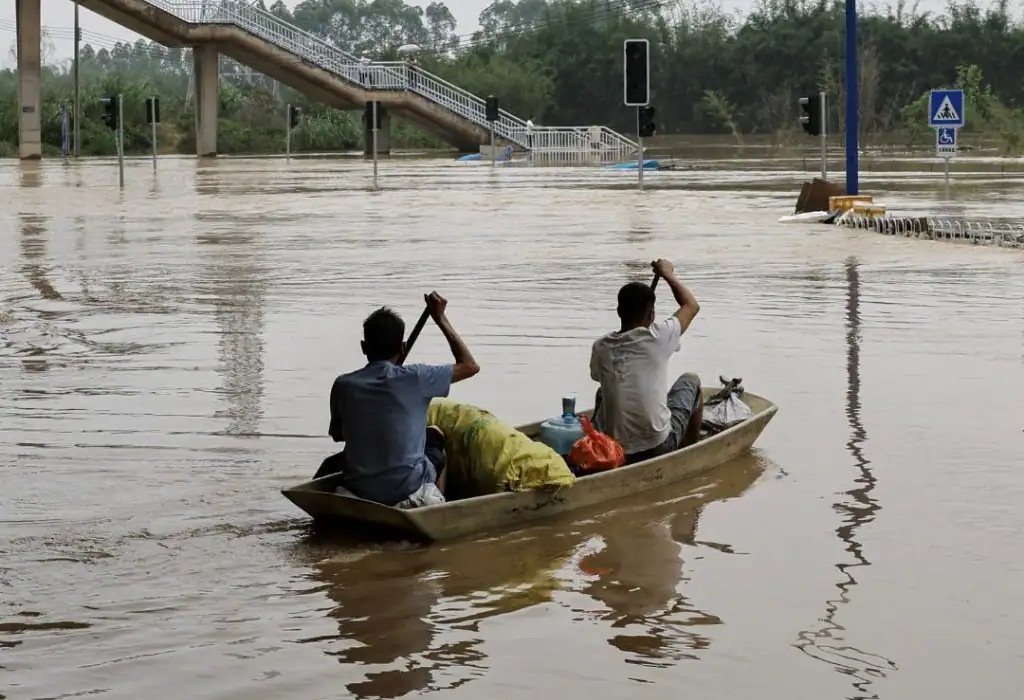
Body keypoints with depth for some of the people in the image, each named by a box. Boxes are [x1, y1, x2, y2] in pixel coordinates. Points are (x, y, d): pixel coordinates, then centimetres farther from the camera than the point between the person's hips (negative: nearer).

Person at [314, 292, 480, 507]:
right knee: (435, 436, 29)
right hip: (408, 493, -2)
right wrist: (441, 319, 8)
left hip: (358, 494, 2)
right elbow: (470, 365, 1)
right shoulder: (414, 378, -11)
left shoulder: (343, 385, -4)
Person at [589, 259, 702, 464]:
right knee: (690, 381, 22)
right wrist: (668, 274, 20)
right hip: (658, 448, -3)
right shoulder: (657, 338, -13)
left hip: (612, 452, 3)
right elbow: (692, 305, 6)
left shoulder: (600, 347, -5)